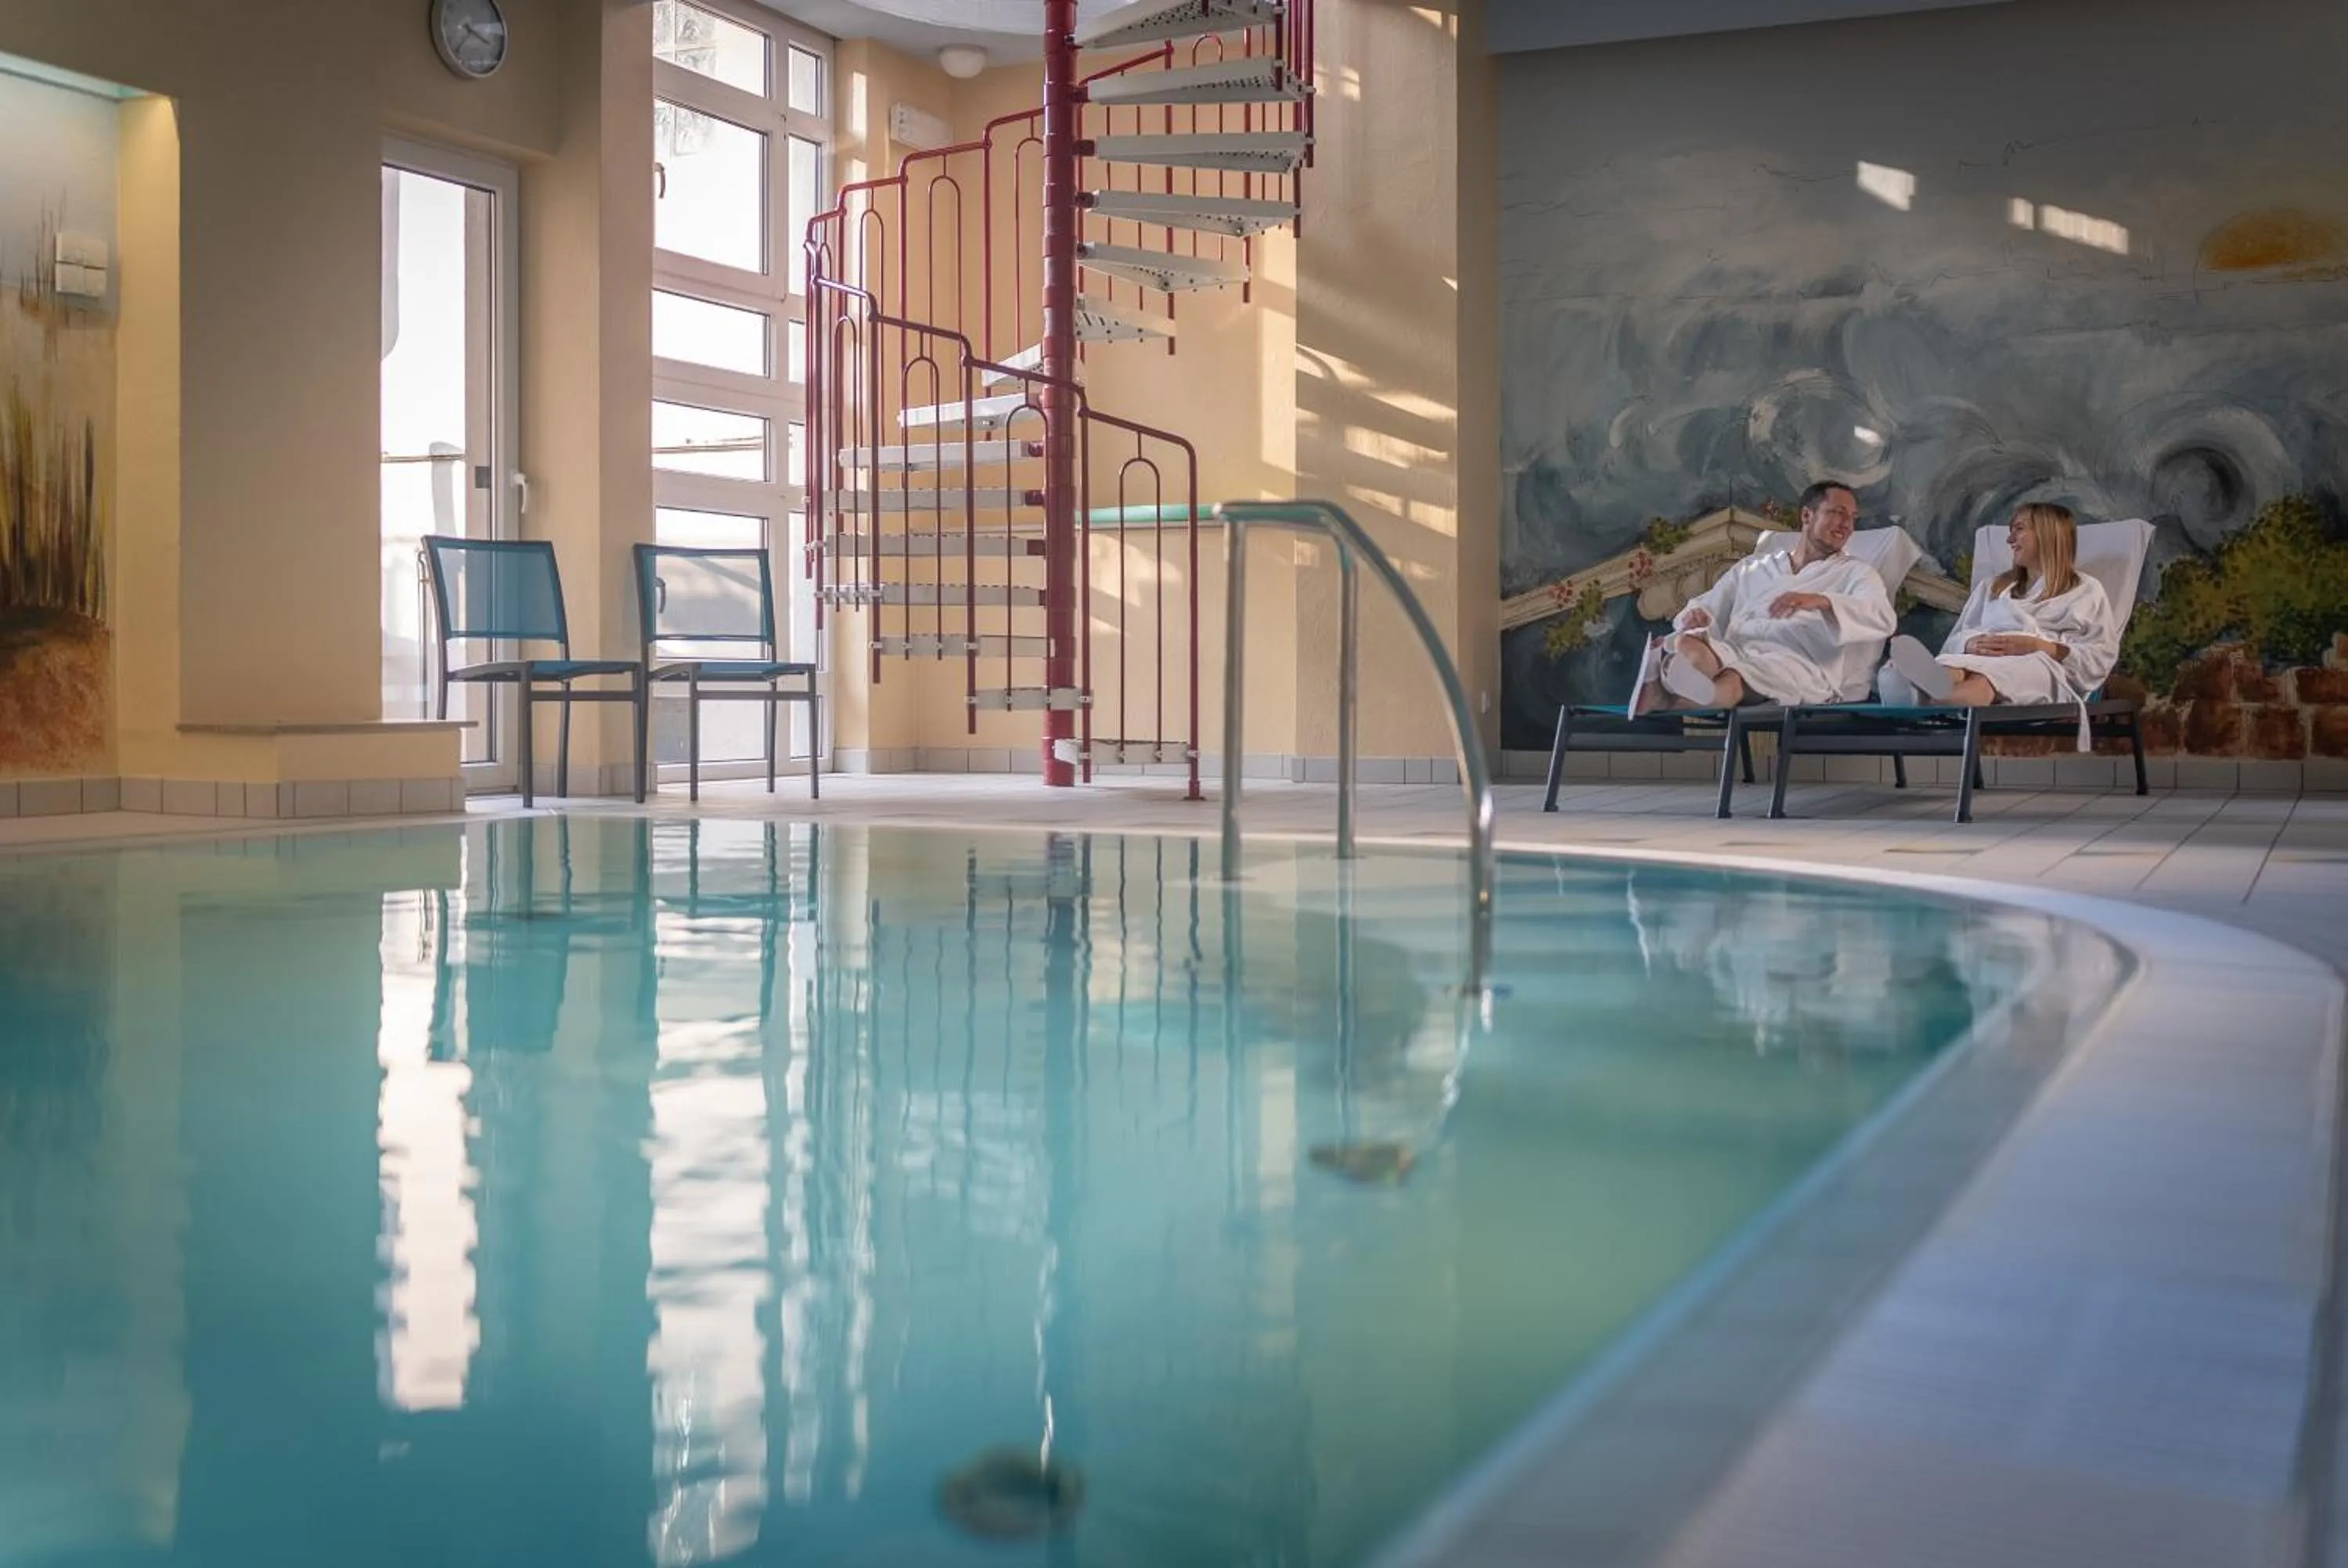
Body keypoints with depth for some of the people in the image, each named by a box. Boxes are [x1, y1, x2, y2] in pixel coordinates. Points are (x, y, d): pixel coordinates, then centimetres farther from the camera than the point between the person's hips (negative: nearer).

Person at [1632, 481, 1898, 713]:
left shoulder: (1855, 573, 21)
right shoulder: (1751, 568, 31)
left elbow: (1883, 618, 0)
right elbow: (1707, 608, 25)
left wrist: (1821, 601, -18)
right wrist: (1695, 617, -2)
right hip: (1735, 653, 3)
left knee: (1731, 682, -40)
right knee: (1685, 644, -36)